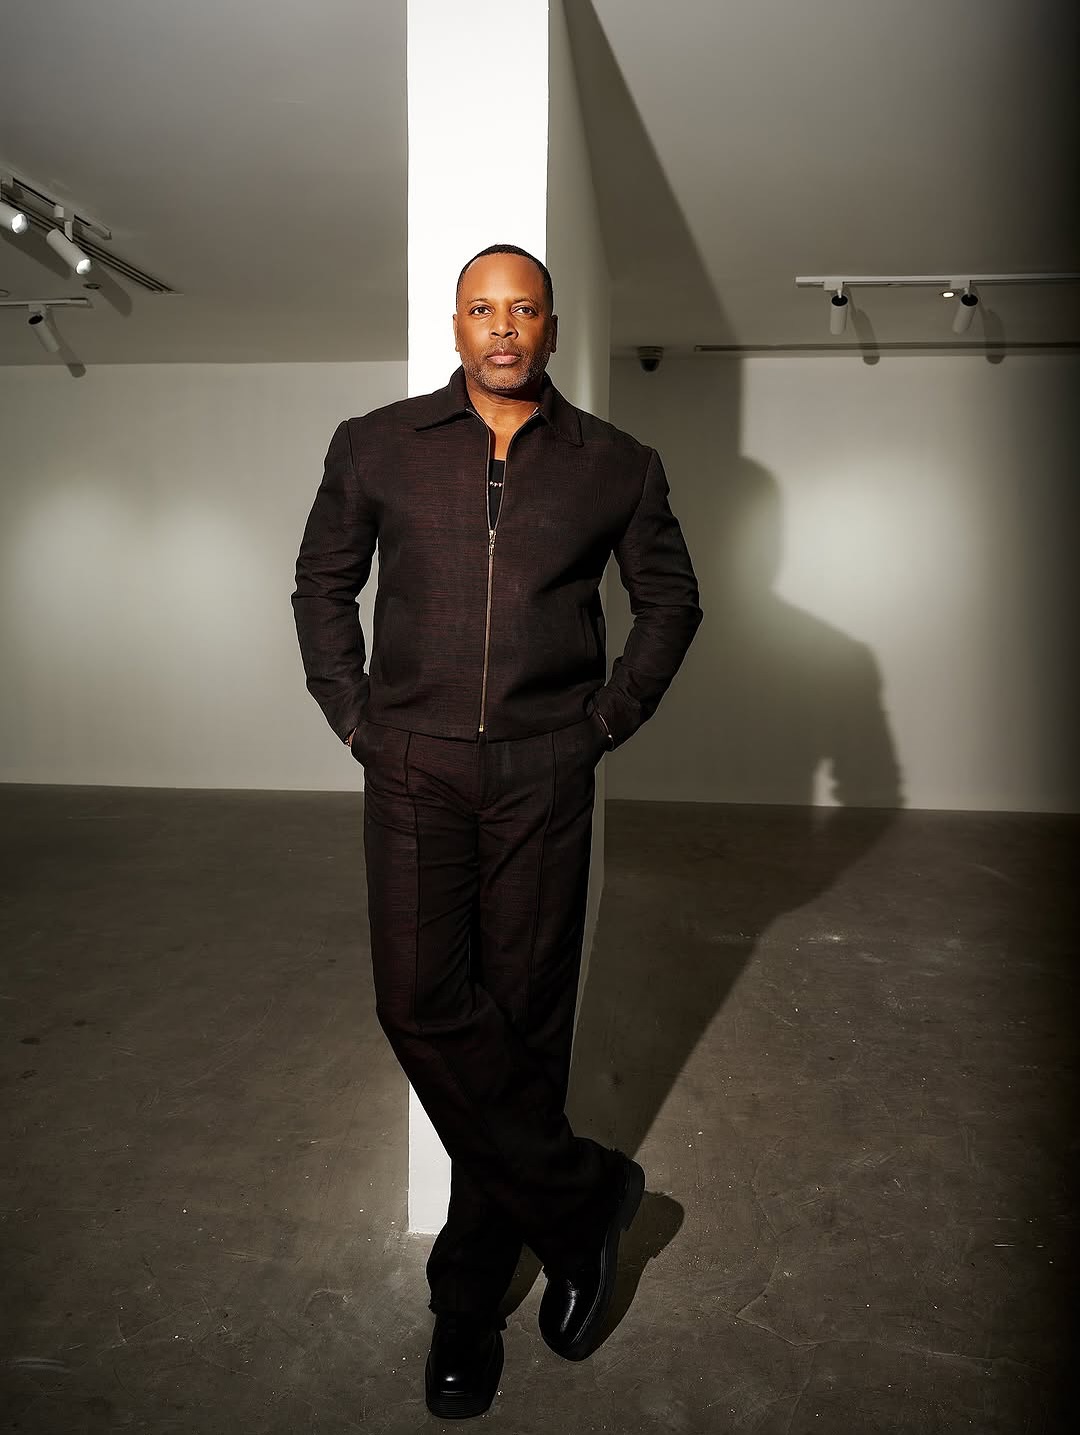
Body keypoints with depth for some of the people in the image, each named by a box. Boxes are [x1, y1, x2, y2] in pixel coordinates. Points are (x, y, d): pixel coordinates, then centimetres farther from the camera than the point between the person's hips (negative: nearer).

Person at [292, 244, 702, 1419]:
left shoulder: (615, 466, 6)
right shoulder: (375, 447, 7)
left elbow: (670, 598, 17)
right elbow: (321, 585, 16)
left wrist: (613, 716, 7)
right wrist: (351, 711, 5)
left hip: (543, 778, 0)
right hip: (413, 765, 1)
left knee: (522, 1015, 4)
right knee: (420, 1003, -10)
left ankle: (471, 1294, 24)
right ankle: (581, 1197, 12)